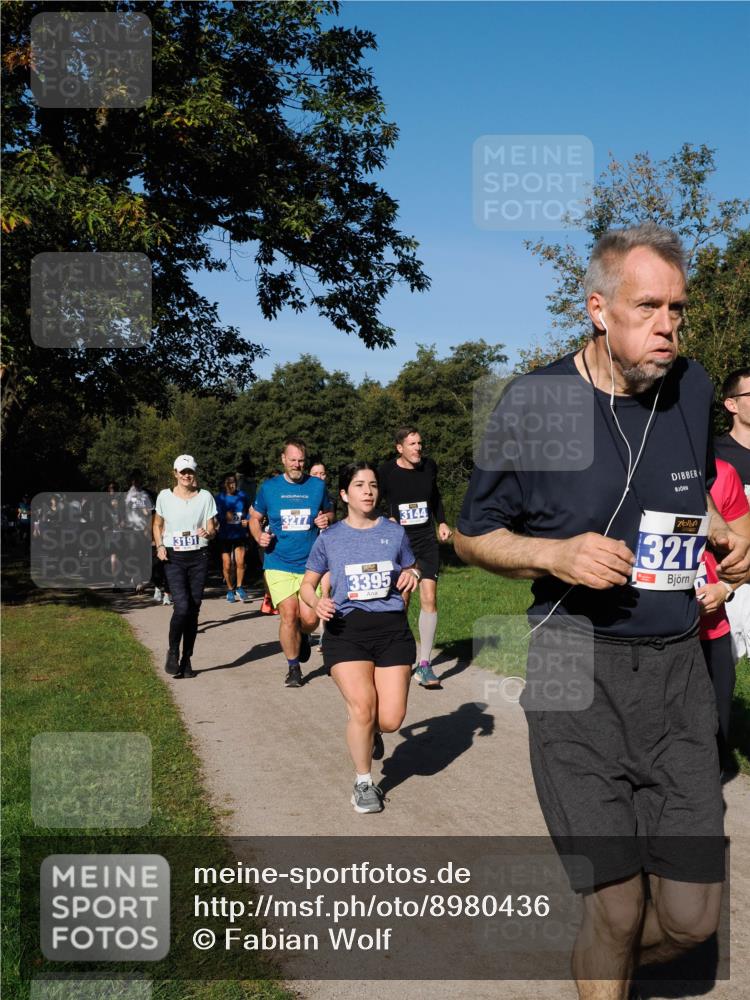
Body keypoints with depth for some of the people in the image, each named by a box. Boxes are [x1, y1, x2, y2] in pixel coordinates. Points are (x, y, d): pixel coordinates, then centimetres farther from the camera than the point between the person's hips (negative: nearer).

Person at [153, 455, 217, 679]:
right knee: (182, 606, -17)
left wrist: (208, 533, -18)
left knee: (194, 609, 4)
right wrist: (159, 546, -1)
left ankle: (187, 659, 16)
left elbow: (212, 529, 5)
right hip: (174, 558, -1)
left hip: (198, 557, 2)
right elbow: (157, 525, 16)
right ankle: (173, 653, 5)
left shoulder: (205, 497, 3)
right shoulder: (165, 496, 2)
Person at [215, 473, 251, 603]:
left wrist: (247, 520, -5)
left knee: (240, 562, -13)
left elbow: (249, 511, 14)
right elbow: (216, 516, -3)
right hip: (225, 535, 0)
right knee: (226, 565, 2)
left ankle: (239, 588, 9)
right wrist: (225, 516, -23)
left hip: (240, 535, 0)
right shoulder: (219, 498, -1)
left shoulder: (242, 496, 3)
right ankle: (230, 590, 23)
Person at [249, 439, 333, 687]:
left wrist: (326, 519, -4)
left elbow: (329, 512, 19)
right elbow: (255, 518, 15)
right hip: (279, 563, -1)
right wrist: (259, 536, -5)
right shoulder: (269, 487, 4)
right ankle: (293, 667, 12)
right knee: (288, 615, -9)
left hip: (310, 564, 1)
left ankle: (302, 636, 32)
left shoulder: (317, 485, 6)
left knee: (309, 618, -7)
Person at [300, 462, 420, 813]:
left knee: (391, 720, -6)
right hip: (346, 629, -1)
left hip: (392, 628, 1)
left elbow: (411, 570, 23)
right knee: (362, 706, -18)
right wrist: (317, 602, -7)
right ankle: (363, 783, 8)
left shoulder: (394, 532, 9)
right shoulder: (330, 538, 7)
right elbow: (307, 584, 15)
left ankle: (370, 730, 35)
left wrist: (411, 576, -1)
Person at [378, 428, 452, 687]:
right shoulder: (386, 471, -8)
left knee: (429, 599, -6)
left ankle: (424, 665, -1)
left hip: (427, 540, 3)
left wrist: (442, 522, 13)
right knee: (400, 601, 0)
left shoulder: (429, 466, 4)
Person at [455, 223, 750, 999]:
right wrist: (555, 555, -16)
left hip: (676, 663, 4)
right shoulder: (535, 402, -6)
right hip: (576, 664, -4)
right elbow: (472, 535, 2)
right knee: (619, 910, -2)